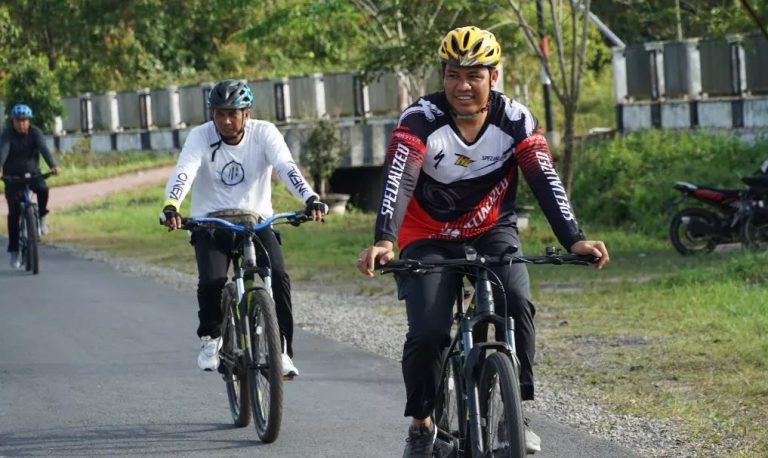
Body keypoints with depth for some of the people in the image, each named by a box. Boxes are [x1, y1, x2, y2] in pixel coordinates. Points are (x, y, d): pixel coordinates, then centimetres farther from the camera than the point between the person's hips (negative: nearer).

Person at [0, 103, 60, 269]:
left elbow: (43, 148, -24)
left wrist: (52, 165, -41)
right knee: (14, 213, -6)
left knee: (42, 188, -32)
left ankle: (41, 217, -4)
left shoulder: (35, 132, -9)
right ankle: (14, 251, 1)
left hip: (32, 173, 1)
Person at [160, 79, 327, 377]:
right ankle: (210, 339, 4)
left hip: (256, 221, 1)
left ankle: (282, 350, -12)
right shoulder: (200, 137, -9)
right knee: (212, 282, -25)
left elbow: (287, 168, -22)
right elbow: (183, 172, -24)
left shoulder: (264, 134, -8)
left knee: (278, 276, -24)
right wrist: (170, 206, -45)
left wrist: (311, 199, -40)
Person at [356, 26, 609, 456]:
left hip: (492, 231, 1)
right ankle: (422, 423, 6)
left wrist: (574, 239, -34)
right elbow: (396, 183, -31)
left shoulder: (516, 120, -13)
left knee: (517, 303, -26)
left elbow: (546, 180, -20)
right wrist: (384, 241, -48)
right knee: (428, 332, -18)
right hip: (429, 239, -1)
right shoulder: (421, 120, -20)